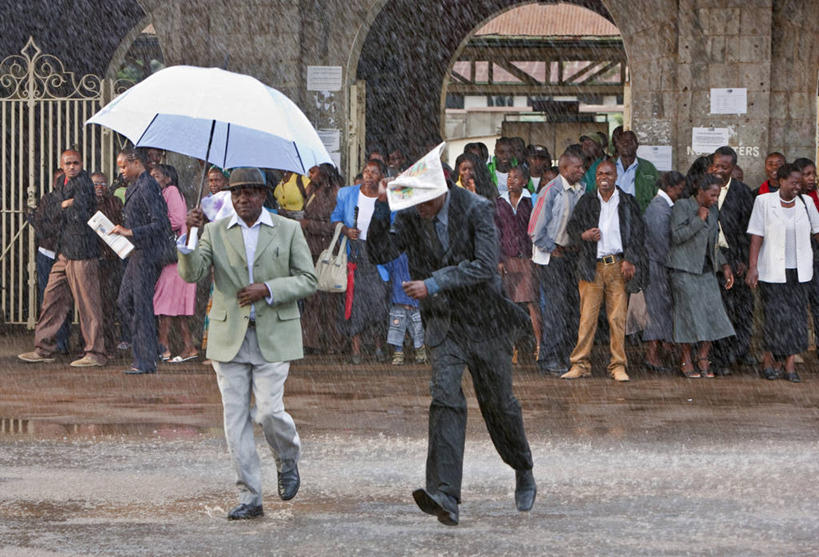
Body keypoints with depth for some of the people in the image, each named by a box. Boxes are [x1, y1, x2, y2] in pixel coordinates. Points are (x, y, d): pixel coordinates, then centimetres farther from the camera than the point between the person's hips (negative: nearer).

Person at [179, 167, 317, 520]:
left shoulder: (288, 230, 4)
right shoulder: (215, 232, 7)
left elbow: (307, 281, 2)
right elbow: (191, 273, -5)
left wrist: (268, 289, -13)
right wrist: (188, 236, -22)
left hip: (273, 336, -2)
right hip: (229, 338, 2)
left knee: (268, 411, -13)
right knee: (235, 418, -1)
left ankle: (288, 460, 20)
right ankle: (249, 497, 6)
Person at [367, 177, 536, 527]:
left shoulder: (476, 210, -14)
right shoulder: (410, 218, -2)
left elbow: (485, 266, -22)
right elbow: (380, 253, -11)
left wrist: (433, 284, -28)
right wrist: (381, 209, -23)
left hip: (485, 321, -2)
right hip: (443, 325, 2)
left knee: (497, 403, 10)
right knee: (445, 399, -16)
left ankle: (523, 474, 37)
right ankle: (444, 496, -25)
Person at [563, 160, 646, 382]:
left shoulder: (628, 203, 8)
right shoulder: (587, 202, 11)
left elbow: (637, 233, 5)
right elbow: (572, 227, 14)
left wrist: (629, 260, -5)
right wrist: (584, 235, -8)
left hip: (618, 266, 0)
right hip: (592, 266, 1)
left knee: (618, 317, -2)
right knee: (587, 316, -4)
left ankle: (618, 366, 4)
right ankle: (580, 364, 0)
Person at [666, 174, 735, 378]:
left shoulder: (713, 211, 13)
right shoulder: (682, 207, -7)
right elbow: (678, 235, -17)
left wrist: (724, 266, 12)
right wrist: (699, 220, -16)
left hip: (706, 269, 6)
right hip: (685, 269, -6)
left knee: (712, 312, -2)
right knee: (688, 313, -4)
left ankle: (703, 359, 7)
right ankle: (686, 362, 5)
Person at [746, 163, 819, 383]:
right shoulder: (764, 202, -4)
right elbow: (756, 237, -5)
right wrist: (752, 267, -10)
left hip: (799, 271, 4)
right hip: (772, 271, -3)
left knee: (796, 317, 1)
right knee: (777, 316, -5)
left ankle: (790, 364, 6)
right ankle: (769, 359, 15)